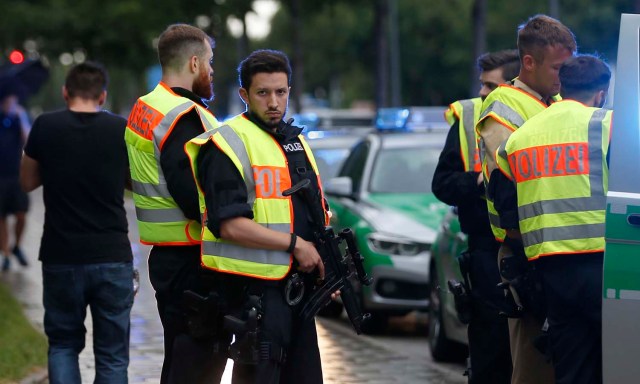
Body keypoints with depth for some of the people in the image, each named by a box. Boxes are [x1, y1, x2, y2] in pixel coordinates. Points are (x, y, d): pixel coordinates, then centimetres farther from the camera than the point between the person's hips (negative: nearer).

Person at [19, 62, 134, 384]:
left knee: (63, 344, 16)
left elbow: (27, 182, 9)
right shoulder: (123, 130, -3)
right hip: (113, 259, 0)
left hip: (61, 258, 0)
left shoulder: (45, 127, -4)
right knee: (112, 355, 6)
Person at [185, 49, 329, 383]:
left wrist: (325, 268, 11)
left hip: (297, 285, 9)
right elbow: (229, 225, -20)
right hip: (256, 290, -8)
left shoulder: (295, 141, 16)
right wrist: (295, 244, -18)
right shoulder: (229, 143, -11)